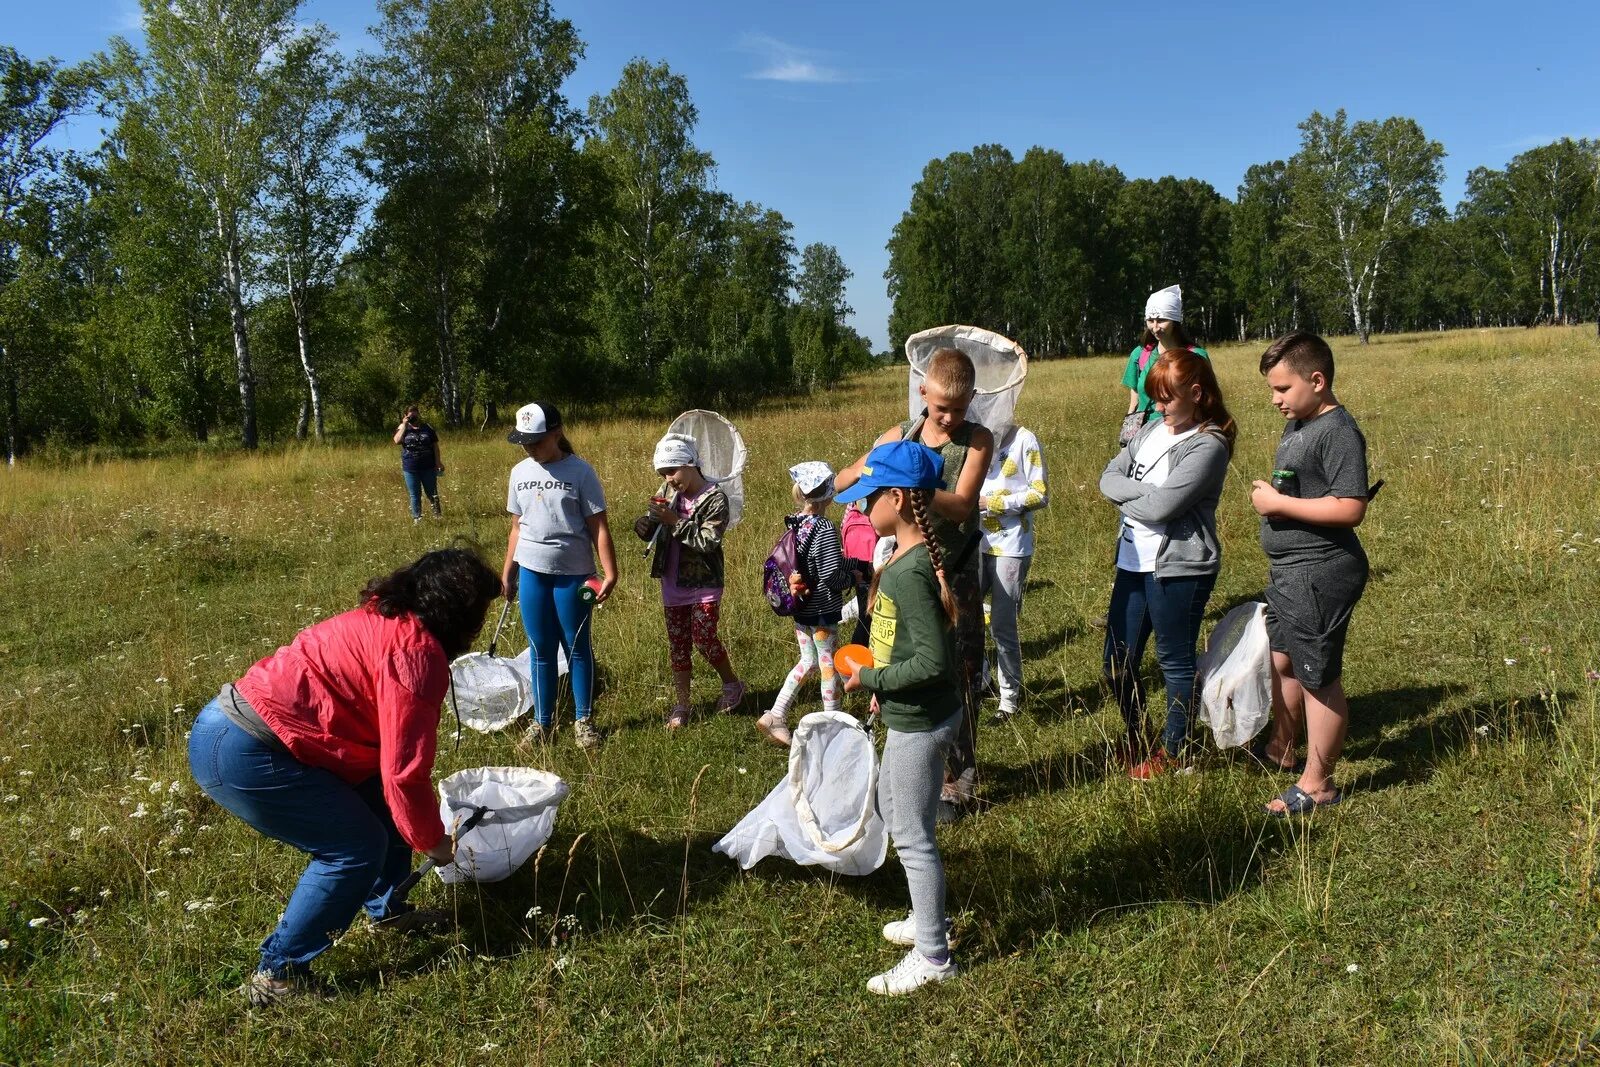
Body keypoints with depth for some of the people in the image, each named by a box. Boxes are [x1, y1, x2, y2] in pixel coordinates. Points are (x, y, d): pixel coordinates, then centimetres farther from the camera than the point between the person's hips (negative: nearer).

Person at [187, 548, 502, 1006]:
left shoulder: (386, 621, 14)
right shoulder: (417, 654, -17)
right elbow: (403, 772, -17)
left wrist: (423, 823, 31)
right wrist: (433, 842, 1)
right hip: (240, 754, -10)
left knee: (376, 798, 18)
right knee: (359, 848, -3)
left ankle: (387, 908, 34)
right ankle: (277, 975, 8)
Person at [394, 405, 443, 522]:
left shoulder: (428, 428, 3)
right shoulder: (403, 428, 3)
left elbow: (435, 446, 4)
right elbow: (397, 441, -15)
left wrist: (438, 463, -2)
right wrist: (404, 425, -14)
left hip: (428, 468, 0)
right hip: (410, 469, 0)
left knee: (432, 493, 8)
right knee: (415, 495, 6)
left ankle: (437, 515, 21)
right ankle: (416, 518, 14)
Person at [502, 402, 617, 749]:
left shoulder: (580, 472, -8)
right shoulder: (520, 473, 6)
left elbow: (598, 527, -8)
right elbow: (517, 526, 14)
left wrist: (610, 573, -14)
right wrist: (508, 571, 14)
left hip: (573, 573, -4)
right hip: (532, 571, 4)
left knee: (577, 646, 6)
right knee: (540, 649, 11)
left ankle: (584, 720, 19)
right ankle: (542, 721, 21)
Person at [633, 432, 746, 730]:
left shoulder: (715, 498, -14)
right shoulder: (674, 497, 3)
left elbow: (708, 541, -22)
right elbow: (650, 533, 10)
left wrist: (675, 521, -25)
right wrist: (647, 523, -12)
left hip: (703, 585, -6)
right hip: (673, 586, 6)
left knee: (704, 639, -4)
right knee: (678, 644, 9)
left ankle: (732, 684, 23)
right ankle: (681, 705, 19)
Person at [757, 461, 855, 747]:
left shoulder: (794, 524, 0)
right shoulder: (825, 529, -21)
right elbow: (831, 575, -22)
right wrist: (852, 576, -5)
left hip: (801, 608, 7)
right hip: (823, 611, -7)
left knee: (808, 661, 20)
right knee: (828, 665, 10)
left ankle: (775, 716, 17)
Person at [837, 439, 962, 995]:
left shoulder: (909, 572, -27)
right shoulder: (913, 556, 3)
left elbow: (932, 661, -29)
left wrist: (871, 679, -19)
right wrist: (885, 685, 15)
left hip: (920, 722, -11)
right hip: (912, 715, 11)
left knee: (912, 834, 3)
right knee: (891, 805, 26)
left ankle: (932, 957, 20)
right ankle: (929, 917, 41)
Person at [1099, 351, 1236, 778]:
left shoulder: (1209, 445, -15)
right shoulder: (1153, 429, 9)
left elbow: (1160, 507, -22)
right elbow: (1109, 477, 3)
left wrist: (1124, 498, -5)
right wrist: (1144, 491, -14)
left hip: (1179, 569, -8)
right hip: (1133, 563, 8)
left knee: (1175, 662, 7)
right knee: (1117, 661, 13)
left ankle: (1172, 752, 24)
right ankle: (1136, 740, 32)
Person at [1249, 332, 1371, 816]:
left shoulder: (1338, 431, -18)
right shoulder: (1297, 427, 12)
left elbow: (1350, 508, -26)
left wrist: (1280, 503, -22)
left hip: (1320, 574, -10)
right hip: (1289, 571, 10)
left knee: (1318, 677, 1)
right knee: (1282, 661, 23)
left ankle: (1317, 784, 14)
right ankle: (1282, 749, 42)